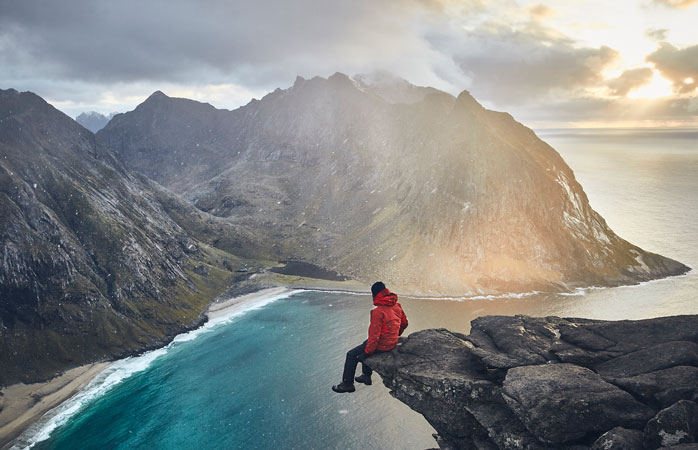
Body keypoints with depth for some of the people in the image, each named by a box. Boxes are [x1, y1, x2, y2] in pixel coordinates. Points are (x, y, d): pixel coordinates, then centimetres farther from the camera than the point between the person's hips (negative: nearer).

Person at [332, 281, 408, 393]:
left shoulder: (378, 311, -26)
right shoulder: (397, 306, -2)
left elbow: (374, 335, -25)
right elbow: (404, 323, 13)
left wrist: (368, 351, -13)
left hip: (382, 346, -9)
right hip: (393, 343, 9)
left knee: (352, 355, 6)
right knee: (366, 343, 32)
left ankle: (347, 383, 16)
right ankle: (366, 375, 40)